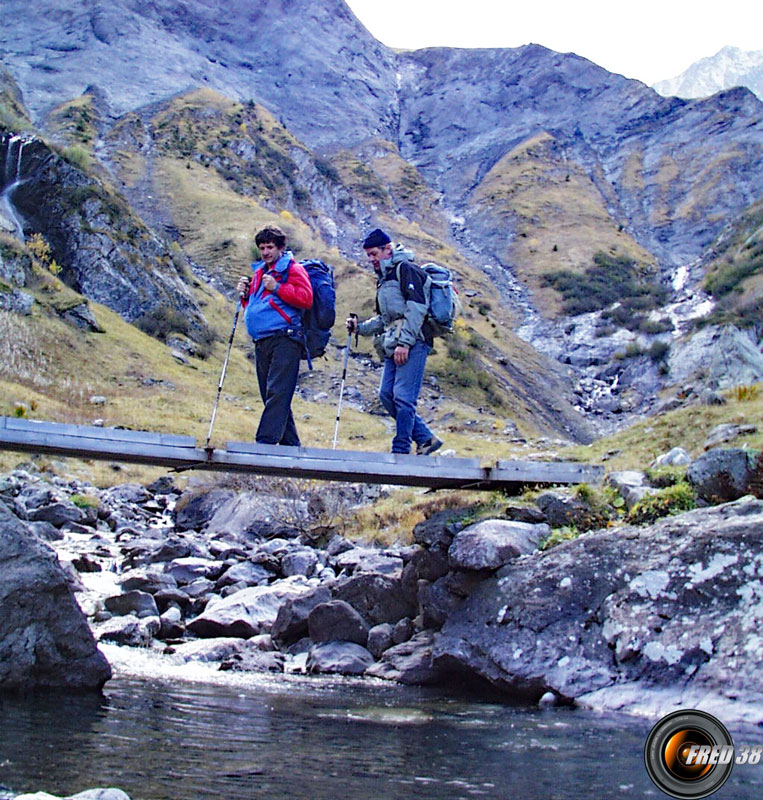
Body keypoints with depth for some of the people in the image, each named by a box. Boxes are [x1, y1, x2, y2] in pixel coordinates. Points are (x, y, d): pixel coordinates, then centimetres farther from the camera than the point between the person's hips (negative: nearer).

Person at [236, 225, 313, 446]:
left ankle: (265, 442, -22)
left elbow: (306, 299, -13)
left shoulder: (292, 269, 1)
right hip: (262, 342, 9)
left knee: (277, 394, -15)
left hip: (284, 339, -9)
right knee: (271, 396, 9)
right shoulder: (259, 272, 24)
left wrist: (277, 288, -15)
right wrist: (246, 295, 12)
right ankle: (290, 445, 16)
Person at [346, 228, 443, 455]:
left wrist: (404, 342, -20)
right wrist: (360, 327, 14)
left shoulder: (406, 269, -3)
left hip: (412, 344, -10)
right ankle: (425, 438, 12)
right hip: (395, 346, 10)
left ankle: (401, 450, -5)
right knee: (386, 394, 4)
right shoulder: (384, 279, 26)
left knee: (403, 396, -11)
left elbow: (417, 307, -14)